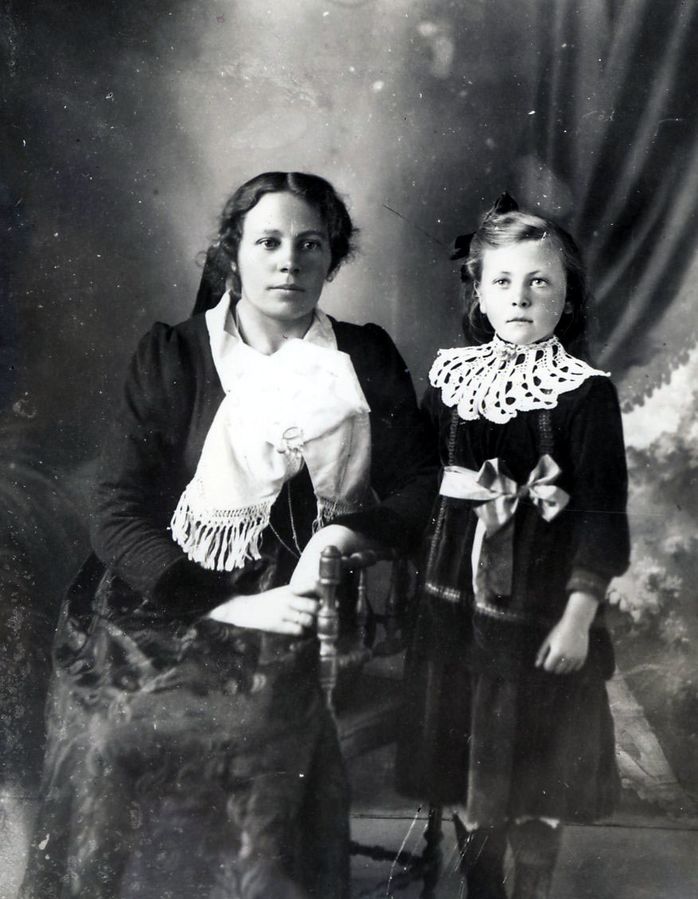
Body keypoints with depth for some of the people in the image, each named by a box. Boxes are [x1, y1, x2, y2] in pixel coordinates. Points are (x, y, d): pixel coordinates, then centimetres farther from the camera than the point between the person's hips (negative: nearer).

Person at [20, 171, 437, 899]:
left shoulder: (366, 358, 6)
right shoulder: (174, 355, 0)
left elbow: (420, 490, 4)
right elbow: (116, 515, -6)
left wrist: (345, 535, -15)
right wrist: (231, 606, -16)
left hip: (292, 648, 1)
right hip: (172, 623, -1)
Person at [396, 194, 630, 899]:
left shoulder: (585, 391, -10)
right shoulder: (451, 373, 2)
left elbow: (601, 511, -11)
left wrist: (578, 618, -14)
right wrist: (453, 482, -10)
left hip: (539, 603, -4)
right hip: (453, 597, 4)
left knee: (533, 754, 9)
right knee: (460, 744, 16)